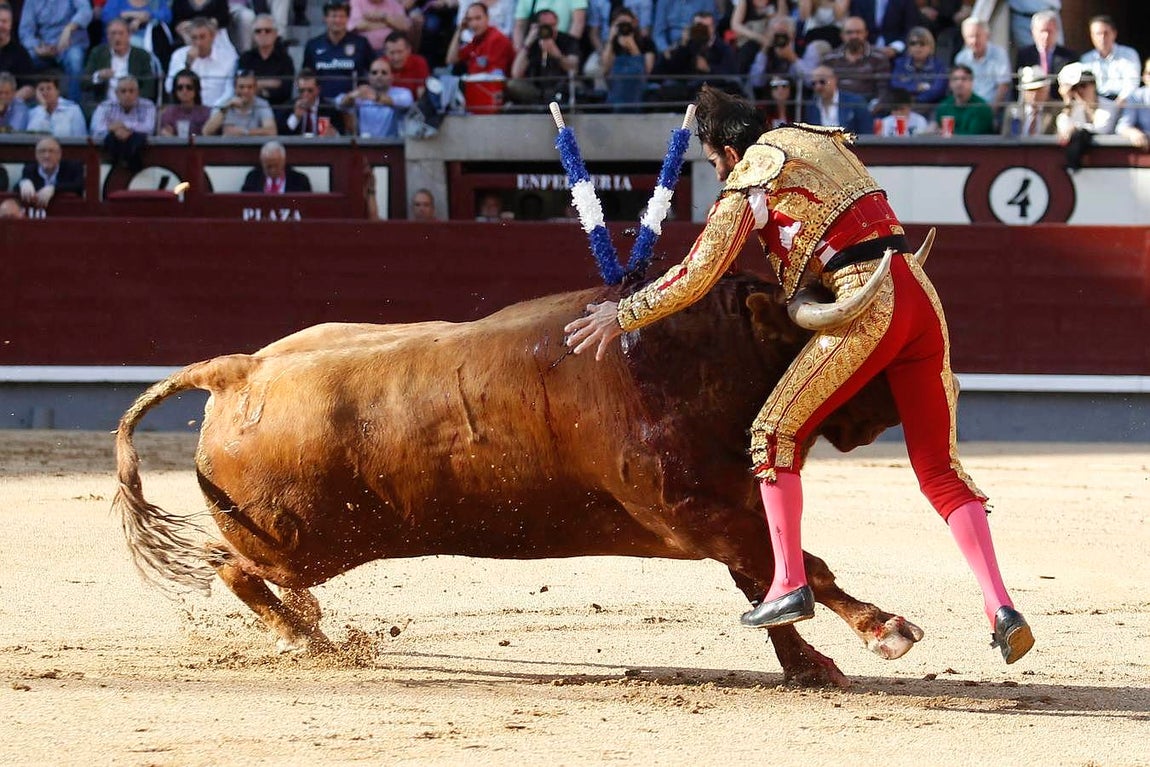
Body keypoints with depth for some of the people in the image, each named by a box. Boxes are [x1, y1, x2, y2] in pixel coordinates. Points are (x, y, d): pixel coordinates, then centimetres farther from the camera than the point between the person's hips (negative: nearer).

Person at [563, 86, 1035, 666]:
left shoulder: (750, 177, 1)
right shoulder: (819, 142, 24)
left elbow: (695, 277, -3)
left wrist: (622, 315, 7)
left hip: (867, 308, -7)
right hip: (921, 296, 7)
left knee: (777, 431, 3)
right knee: (940, 469, 6)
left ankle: (790, 586, -4)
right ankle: (1000, 607, -5)